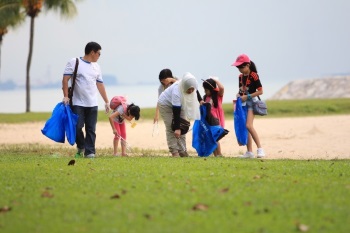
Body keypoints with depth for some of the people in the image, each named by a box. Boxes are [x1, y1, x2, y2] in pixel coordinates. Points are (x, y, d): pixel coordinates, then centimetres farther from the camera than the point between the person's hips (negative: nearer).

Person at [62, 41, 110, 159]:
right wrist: (66, 96, -14)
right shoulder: (74, 62, -2)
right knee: (77, 127, -5)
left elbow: (100, 84, 18)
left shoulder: (96, 66, 14)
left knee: (91, 129, 1)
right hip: (77, 103, -4)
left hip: (92, 104, 4)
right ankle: (81, 147, 18)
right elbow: (65, 79, -6)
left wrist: (106, 101, 15)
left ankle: (89, 152, 4)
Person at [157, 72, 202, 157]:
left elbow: (196, 92, 7)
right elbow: (176, 113, -39)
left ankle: (182, 151, 3)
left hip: (179, 104, 7)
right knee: (171, 128, -16)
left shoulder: (192, 86, -23)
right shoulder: (177, 92, -42)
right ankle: (174, 151, -17)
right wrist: (177, 128, -39)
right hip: (166, 105, -7)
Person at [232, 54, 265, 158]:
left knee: (249, 125, -21)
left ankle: (260, 148, -17)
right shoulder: (240, 76, 11)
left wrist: (247, 96, -17)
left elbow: (260, 91, -13)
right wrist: (238, 95, 0)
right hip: (243, 103, 8)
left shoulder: (254, 76, -11)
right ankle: (249, 152, 10)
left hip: (252, 102, -8)